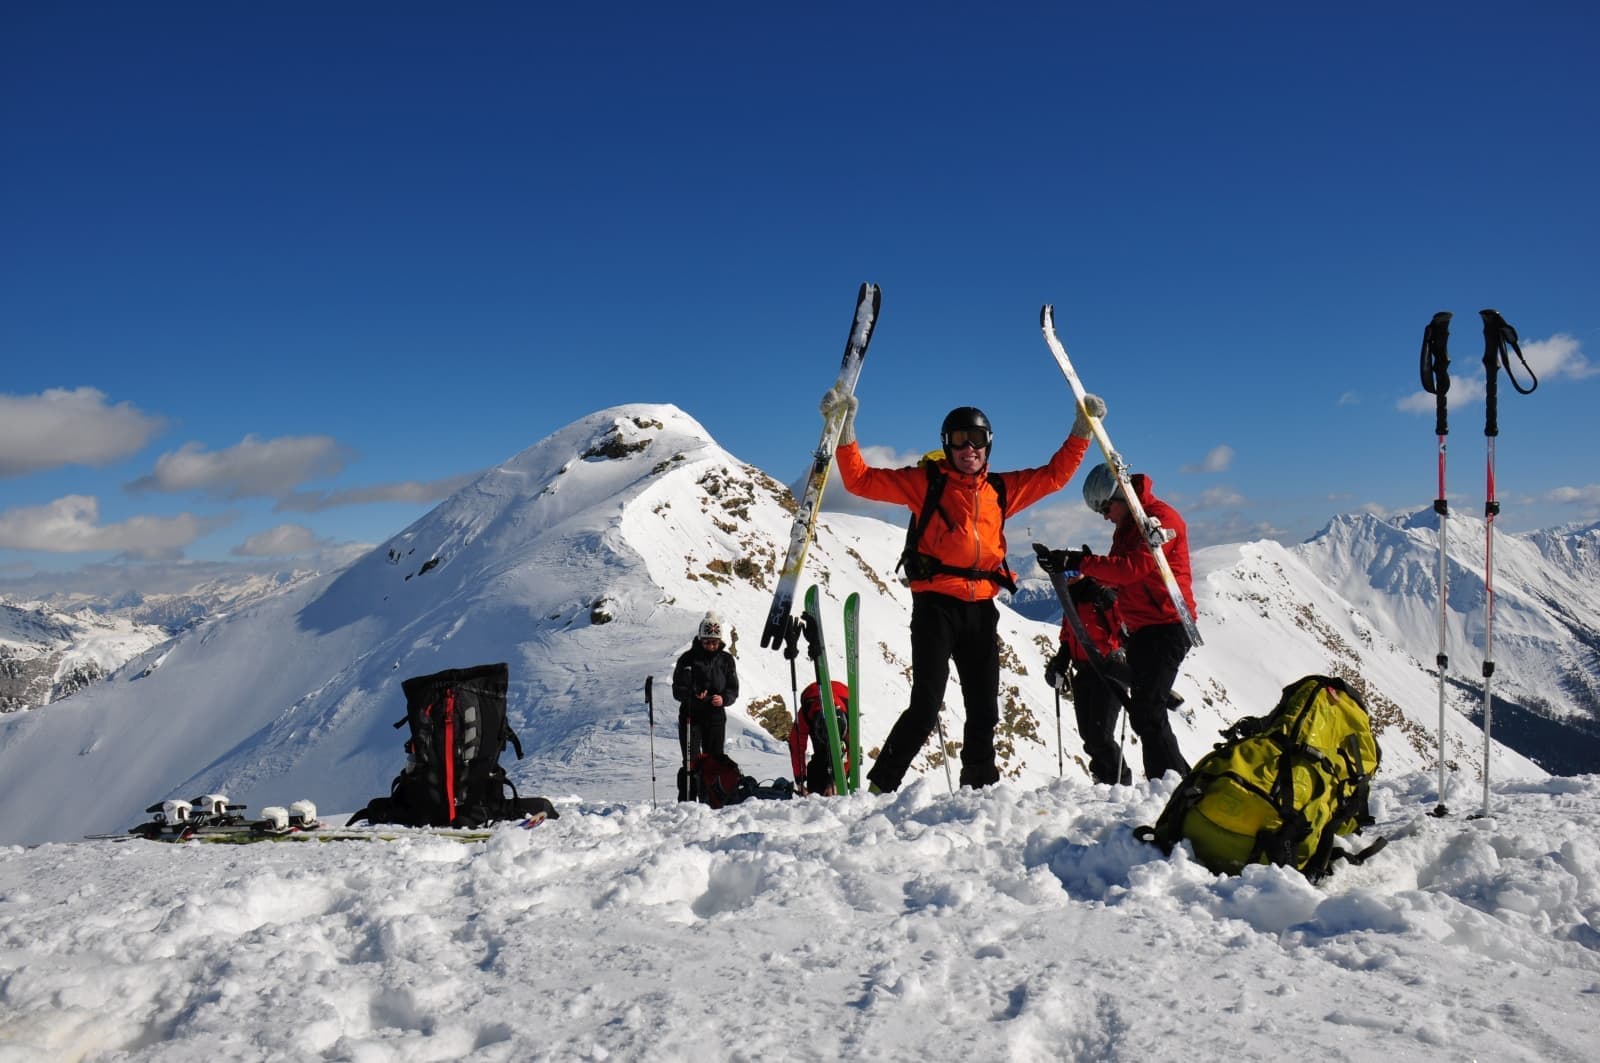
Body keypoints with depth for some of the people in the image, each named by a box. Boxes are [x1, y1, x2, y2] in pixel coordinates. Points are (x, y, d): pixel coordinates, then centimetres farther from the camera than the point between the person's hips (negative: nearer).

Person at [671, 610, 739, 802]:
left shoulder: (726, 659, 6)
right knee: (691, 762, -8)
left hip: (716, 716, 3)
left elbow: (733, 689, 6)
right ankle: (687, 801, -6)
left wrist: (723, 699, -16)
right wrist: (694, 696, -23)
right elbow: (677, 689, -3)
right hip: (691, 715, -3)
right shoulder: (688, 658, -2)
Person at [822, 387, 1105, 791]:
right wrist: (844, 429, -9)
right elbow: (860, 480, -1)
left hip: (981, 608, 5)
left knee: (984, 710, 12)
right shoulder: (926, 481, 3)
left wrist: (1083, 428, 19)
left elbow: (1055, 474, 24)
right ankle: (880, 785, -4)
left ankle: (980, 786, 27)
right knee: (926, 707, -14)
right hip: (936, 604, -5)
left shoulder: (1002, 489, 15)